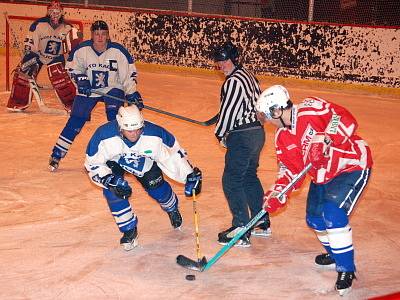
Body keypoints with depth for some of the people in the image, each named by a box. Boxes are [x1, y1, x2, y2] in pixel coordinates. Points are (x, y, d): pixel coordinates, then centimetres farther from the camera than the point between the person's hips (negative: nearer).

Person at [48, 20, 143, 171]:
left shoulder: (118, 51, -18)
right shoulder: (82, 50, -17)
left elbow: (128, 72, -9)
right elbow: (72, 65, 1)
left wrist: (132, 93, -13)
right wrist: (80, 79, -14)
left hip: (112, 89, 0)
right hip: (88, 89, 0)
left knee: (115, 119, -20)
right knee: (76, 121, -4)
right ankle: (57, 154, 7)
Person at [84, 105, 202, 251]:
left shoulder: (154, 134, -35)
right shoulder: (104, 135, -38)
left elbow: (174, 152, -18)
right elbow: (92, 163, -24)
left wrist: (190, 176, -17)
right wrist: (110, 181, -36)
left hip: (144, 161, 1)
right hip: (113, 162, -1)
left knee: (157, 188, -4)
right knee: (113, 190, -22)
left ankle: (172, 209, 34)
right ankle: (129, 230, -1)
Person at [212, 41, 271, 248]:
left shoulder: (233, 82, -18)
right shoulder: (248, 76, 13)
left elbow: (228, 110, -19)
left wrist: (221, 134, -2)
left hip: (242, 137, -10)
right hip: (257, 132, 10)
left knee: (232, 181, -5)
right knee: (249, 177, 21)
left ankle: (241, 232, -4)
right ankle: (262, 223, 30)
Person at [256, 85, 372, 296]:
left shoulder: (311, 109, -23)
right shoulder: (282, 137, 2)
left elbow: (346, 120, -30)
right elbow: (290, 169, 4)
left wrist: (324, 141, -39)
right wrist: (277, 194, -8)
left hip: (352, 166, -9)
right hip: (322, 175, 9)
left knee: (333, 212, -22)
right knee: (314, 219, 11)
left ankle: (346, 268, -9)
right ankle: (335, 254, 39)